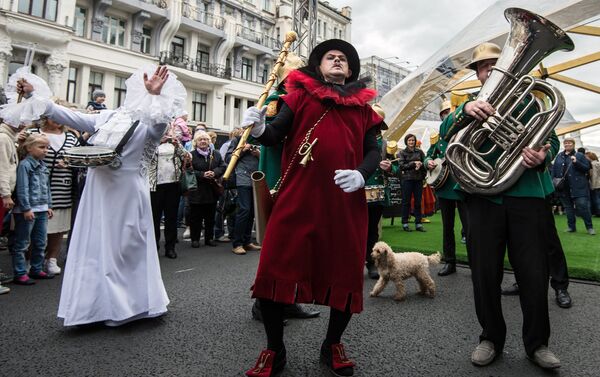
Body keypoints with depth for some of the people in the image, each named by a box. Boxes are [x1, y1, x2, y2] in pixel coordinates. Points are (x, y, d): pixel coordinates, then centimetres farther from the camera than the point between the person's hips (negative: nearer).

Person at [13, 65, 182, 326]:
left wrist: (155, 96, -39)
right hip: (99, 191, 6)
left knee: (121, 250, 2)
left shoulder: (150, 123, -2)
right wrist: (33, 96, 19)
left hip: (126, 194, -6)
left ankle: (122, 306, 18)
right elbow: (70, 118, 19)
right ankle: (98, 305, 22)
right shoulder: (109, 117, 16)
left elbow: (160, 123, -25)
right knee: (96, 248, 10)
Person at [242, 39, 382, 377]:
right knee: (274, 271, -3)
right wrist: (260, 129, -19)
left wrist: (361, 174, -9)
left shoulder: (362, 105, 15)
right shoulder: (300, 95, 10)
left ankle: (333, 345, 33)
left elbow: (374, 150, 12)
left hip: (346, 204, 3)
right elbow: (275, 137, 3)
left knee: (345, 274, 8)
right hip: (297, 199, -2)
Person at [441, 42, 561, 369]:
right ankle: (491, 338, 22)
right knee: (485, 274, 4)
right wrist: (465, 111, -22)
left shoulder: (526, 100, 15)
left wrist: (542, 156, -15)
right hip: (483, 196, 1)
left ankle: (537, 342, 20)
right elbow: (445, 133, -1)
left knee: (533, 273, 2)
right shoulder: (471, 104, 16)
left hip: (525, 194, 0)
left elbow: (551, 139, 8)